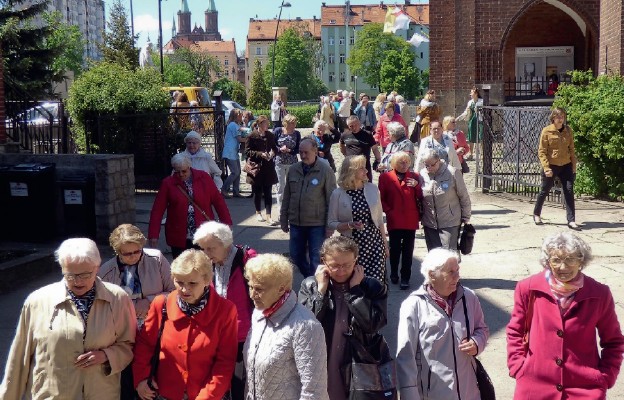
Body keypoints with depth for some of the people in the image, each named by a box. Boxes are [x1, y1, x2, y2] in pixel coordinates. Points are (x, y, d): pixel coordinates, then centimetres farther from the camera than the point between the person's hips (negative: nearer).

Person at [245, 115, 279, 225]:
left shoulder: (270, 136, 6)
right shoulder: (252, 136, -6)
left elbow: (275, 148, 17)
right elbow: (247, 151, -7)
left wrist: (273, 152, -5)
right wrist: (260, 154, -17)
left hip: (268, 168, 3)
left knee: (268, 192, -1)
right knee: (257, 192, 9)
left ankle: (268, 216, -1)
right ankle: (258, 213, 27)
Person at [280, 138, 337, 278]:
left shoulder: (325, 170, -9)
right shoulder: (293, 170, 5)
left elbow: (331, 199, -8)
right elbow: (286, 197, 11)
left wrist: (330, 225, -10)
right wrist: (284, 220, 12)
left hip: (317, 224, -5)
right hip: (296, 223, 5)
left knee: (316, 259, 3)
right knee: (296, 255, 15)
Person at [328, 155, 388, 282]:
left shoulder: (372, 189, 4)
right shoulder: (338, 194, -5)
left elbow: (379, 219, 10)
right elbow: (331, 223, 1)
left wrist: (385, 244, 12)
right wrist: (349, 225, -16)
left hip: (375, 243, 2)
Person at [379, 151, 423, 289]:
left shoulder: (414, 176, 9)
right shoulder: (385, 177, 2)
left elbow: (421, 197, 6)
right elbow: (381, 198, 5)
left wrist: (417, 186, -10)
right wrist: (388, 211, -6)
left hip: (411, 220, 1)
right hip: (394, 220, -1)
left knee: (408, 251, 1)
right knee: (395, 249, 6)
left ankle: (405, 278, 7)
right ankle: (394, 274, 25)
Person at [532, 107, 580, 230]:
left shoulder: (568, 131, 4)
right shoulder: (546, 131, -7)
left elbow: (572, 149, 10)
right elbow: (541, 151, -9)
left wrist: (574, 166, 6)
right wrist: (546, 167, -18)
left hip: (566, 165, 3)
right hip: (551, 166, -3)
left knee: (569, 191, -7)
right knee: (544, 191, 10)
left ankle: (571, 221, -6)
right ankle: (536, 214, 33)